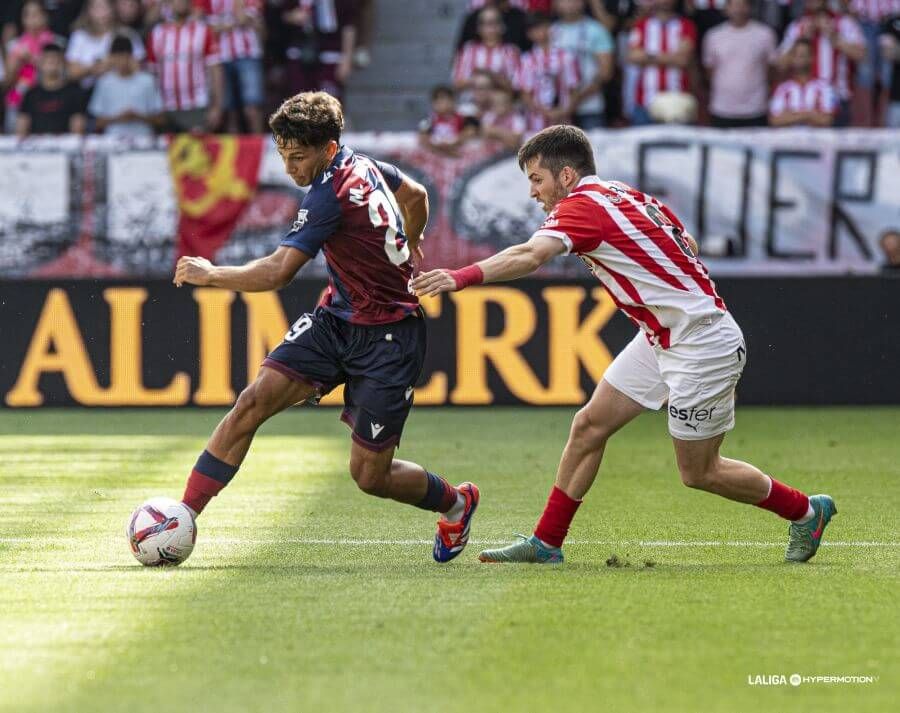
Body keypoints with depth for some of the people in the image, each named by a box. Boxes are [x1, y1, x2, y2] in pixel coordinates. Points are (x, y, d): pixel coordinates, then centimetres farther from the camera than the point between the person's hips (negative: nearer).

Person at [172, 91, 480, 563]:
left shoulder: (330, 195, -24)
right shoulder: (363, 165, 2)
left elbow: (278, 271, -29)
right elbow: (416, 196, 22)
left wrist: (209, 274, -16)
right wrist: (401, 251, 40)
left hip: (386, 339, -9)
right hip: (337, 318, 9)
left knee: (369, 476, 0)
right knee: (253, 401, -10)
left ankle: (455, 503, 30)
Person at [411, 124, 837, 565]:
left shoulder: (584, 206, -19)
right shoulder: (626, 196, 9)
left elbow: (530, 256, -37)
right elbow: (690, 247, 16)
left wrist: (463, 277, -47)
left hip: (701, 344, -10)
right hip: (661, 339, 10)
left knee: (698, 472, 1)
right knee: (589, 426, 5)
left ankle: (806, 512, 19)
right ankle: (546, 543, 10)